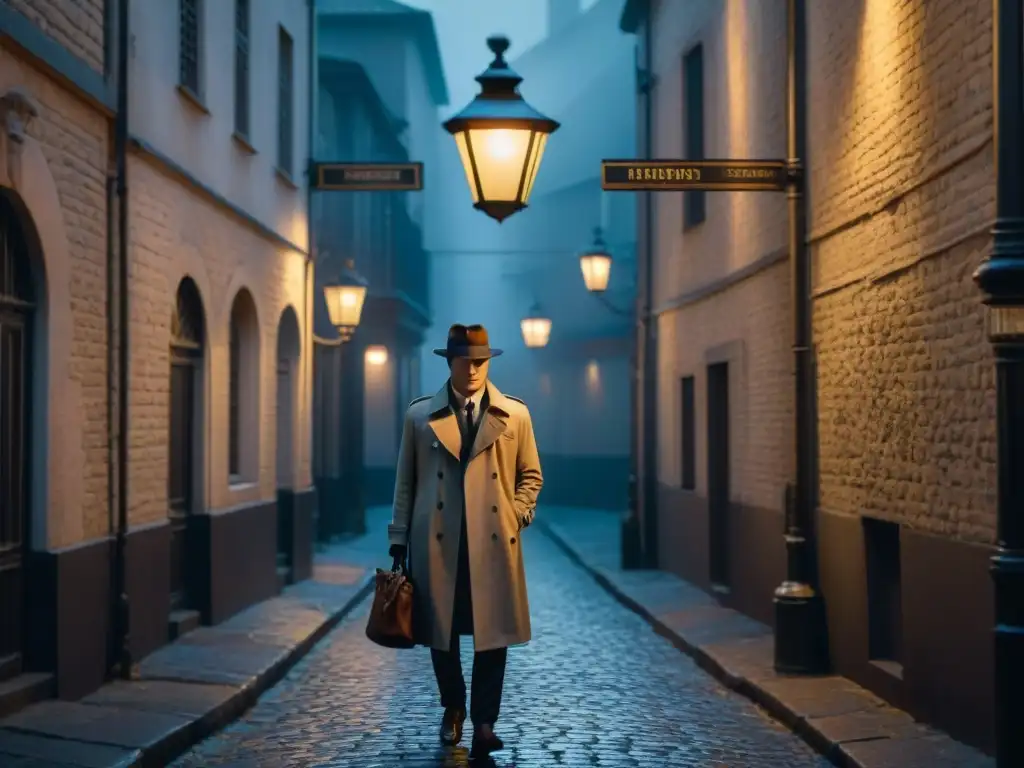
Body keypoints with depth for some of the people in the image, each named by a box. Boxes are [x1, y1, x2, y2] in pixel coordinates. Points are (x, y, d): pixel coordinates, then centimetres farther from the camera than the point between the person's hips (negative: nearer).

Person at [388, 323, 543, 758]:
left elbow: (530, 474, 14)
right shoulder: (420, 415, 5)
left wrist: (516, 515, -1)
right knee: (440, 632, 9)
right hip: (437, 543, 0)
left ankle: (484, 723, 10)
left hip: (494, 542, 0)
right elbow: (405, 482, 7)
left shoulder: (515, 415, 5)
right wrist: (399, 543, 4)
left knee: (492, 634, 0)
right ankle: (453, 707, 32)